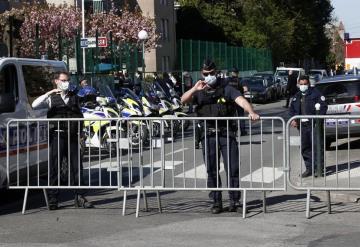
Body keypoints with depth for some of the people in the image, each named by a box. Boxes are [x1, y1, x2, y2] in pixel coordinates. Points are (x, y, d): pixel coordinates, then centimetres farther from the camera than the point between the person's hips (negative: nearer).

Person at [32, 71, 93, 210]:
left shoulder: (74, 97, 18)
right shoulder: (51, 98, 5)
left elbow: (79, 116, 23)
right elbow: (35, 105, -11)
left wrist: (80, 132, 10)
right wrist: (49, 93, -18)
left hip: (72, 137, 3)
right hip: (57, 136, -3)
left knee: (76, 167, 3)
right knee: (55, 168, -2)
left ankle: (79, 198, 8)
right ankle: (53, 199, 2)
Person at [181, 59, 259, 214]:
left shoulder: (226, 89, 5)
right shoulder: (199, 92, 12)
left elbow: (241, 100, -9)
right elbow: (183, 100, -2)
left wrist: (251, 112, -29)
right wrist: (194, 89, -19)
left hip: (227, 133, -2)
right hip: (208, 135, 2)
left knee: (232, 168, -2)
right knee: (212, 170, 4)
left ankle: (234, 200, 7)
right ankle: (216, 202, 10)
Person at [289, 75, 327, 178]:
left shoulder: (315, 93, -2)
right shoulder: (297, 96, 16)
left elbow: (323, 106, -8)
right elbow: (291, 109, 18)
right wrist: (293, 119, 0)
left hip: (314, 124, -6)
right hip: (302, 126, 6)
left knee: (317, 146, -7)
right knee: (305, 148, 8)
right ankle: (309, 168, 16)